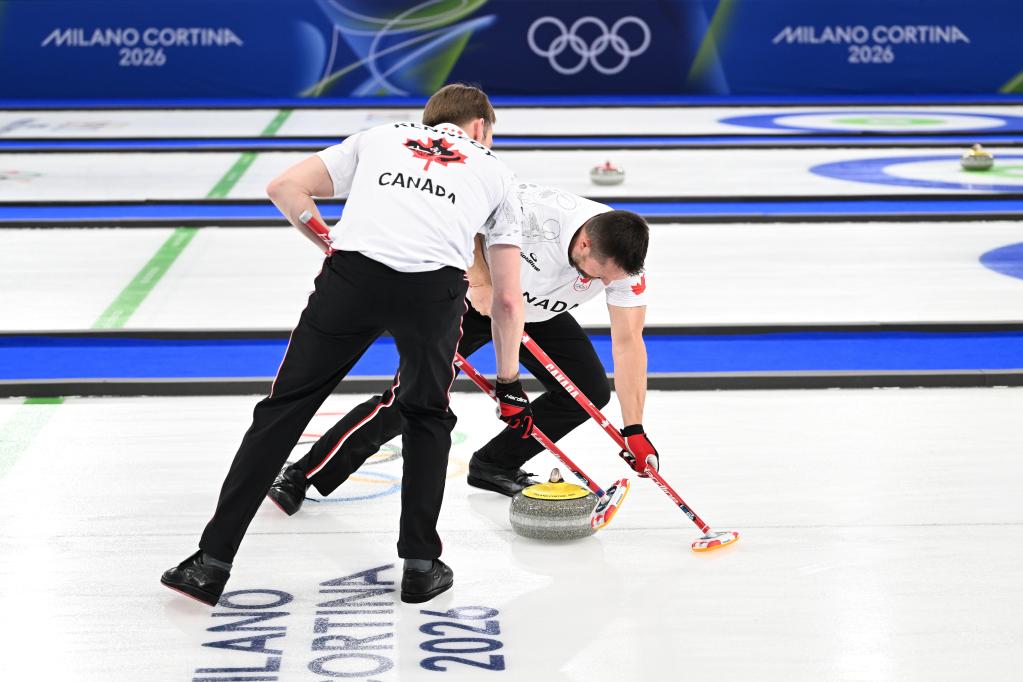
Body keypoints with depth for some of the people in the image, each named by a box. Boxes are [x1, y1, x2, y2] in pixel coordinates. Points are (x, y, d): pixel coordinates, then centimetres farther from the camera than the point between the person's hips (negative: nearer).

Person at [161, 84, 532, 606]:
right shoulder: (495, 171, 31)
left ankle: (212, 562, 11)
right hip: (435, 287, 0)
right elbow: (508, 299, 28)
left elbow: (286, 186, 20)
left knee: (284, 408, 10)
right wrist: (509, 384, 36)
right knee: (425, 417, 24)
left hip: (353, 272, 0)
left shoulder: (381, 136, 33)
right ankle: (420, 564, 20)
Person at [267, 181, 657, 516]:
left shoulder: (623, 257, -24)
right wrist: (482, 281, -31)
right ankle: (302, 475, -5)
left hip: (538, 315, 5)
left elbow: (628, 342, -21)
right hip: (472, 294, -5)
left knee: (591, 392, -8)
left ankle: (495, 464, 9)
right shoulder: (536, 210, -39)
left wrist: (634, 430, -25)